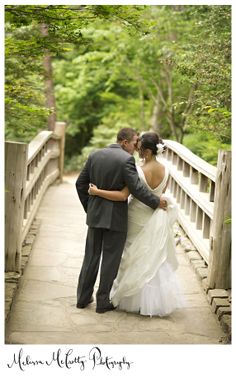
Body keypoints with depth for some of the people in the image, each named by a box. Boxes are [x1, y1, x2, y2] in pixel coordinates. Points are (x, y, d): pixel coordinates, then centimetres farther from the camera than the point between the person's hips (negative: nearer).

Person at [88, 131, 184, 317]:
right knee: (156, 260, 18)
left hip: (140, 221, -6)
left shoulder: (140, 172, -24)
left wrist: (97, 191, -23)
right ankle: (158, 300, 24)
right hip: (157, 220, 6)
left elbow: (122, 195, -28)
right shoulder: (165, 170, -4)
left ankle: (139, 301, 20)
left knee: (138, 260, 10)